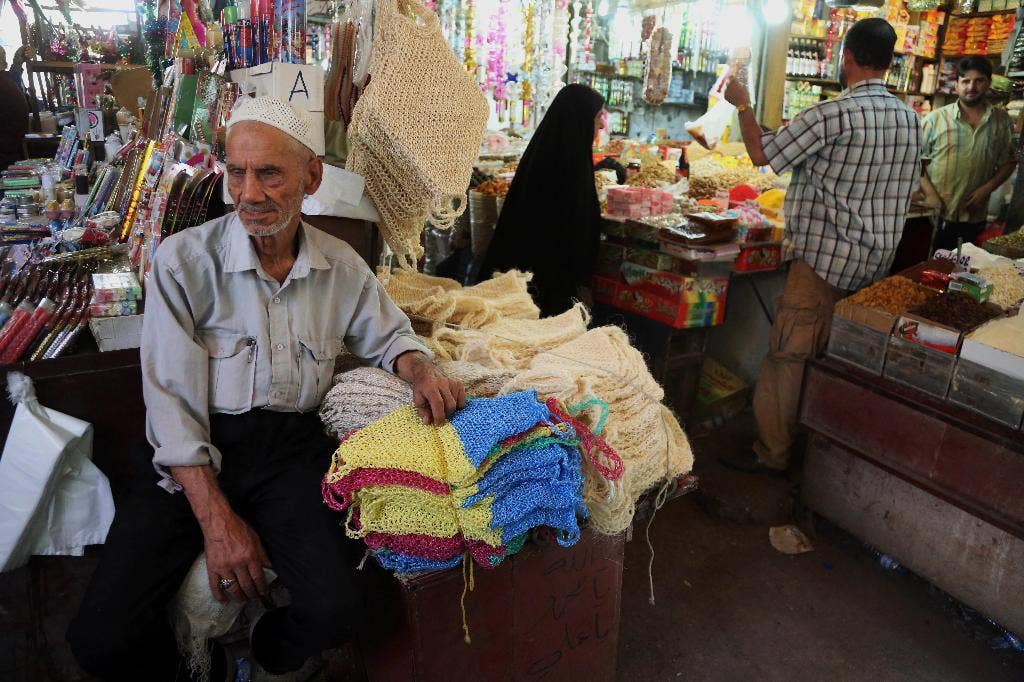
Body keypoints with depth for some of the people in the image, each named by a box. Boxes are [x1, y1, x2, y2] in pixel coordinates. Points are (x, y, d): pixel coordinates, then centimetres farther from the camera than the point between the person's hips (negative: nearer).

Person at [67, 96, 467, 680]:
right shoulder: (184, 259, -6)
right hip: (198, 454, -1)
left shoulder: (341, 266, 4)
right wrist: (218, 520, -15)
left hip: (293, 447, 2)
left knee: (336, 609, -23)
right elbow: (172, 400, -9)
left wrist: (420, 370, -5)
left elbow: (389, 335, 20)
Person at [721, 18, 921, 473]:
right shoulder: (910, 119, 8)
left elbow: (761, 154, -9)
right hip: (877, 262, 8)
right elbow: (908, 192, 17)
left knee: (787, 356, 0)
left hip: (827, 259, -8)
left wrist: (742, 104, 5)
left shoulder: (833, 114, -17)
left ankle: (772, 453, 8)